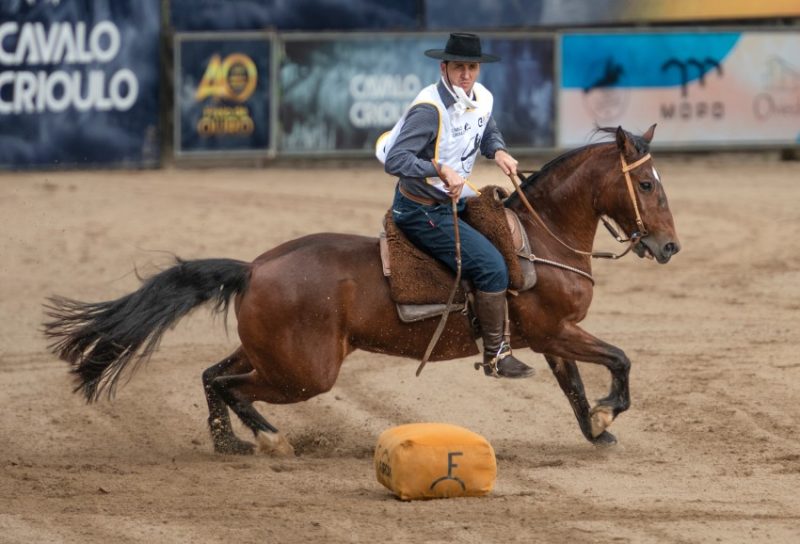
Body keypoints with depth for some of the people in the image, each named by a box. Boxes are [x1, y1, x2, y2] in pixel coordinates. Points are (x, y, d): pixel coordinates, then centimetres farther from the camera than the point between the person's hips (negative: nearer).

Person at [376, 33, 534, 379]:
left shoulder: (481, 99, -1)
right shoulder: (429, 109, -26)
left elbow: (488, 133, 21)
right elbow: (395, 160, -32)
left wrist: (498, 151, -2)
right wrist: (442, 170, -40)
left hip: (454, 201, 9)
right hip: (420, 211, -9)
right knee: (490, 265, -17)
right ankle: (495, 355, -7)